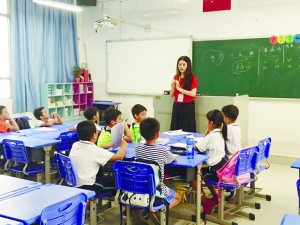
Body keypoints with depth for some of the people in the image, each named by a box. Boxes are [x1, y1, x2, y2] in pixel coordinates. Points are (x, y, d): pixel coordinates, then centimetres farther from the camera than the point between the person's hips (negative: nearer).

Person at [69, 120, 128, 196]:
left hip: (73, 185, 7)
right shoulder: (94, 150, -20)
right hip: (86, 188, -7)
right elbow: (119, 156, -15)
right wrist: (123, 145, 5)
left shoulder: (75, 145, -2)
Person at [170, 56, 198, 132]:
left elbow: (193, 94, -16)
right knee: (174, 129, 7)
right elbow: (171, 95, 11)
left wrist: (180, 89, -15)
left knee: (187, 130, -3)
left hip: (188, 106, -5)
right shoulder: (176, 77, 9)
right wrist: (173, 86, -8)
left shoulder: (192, 78, -5)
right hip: (176, 106, 5)